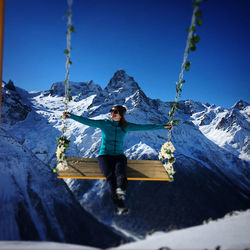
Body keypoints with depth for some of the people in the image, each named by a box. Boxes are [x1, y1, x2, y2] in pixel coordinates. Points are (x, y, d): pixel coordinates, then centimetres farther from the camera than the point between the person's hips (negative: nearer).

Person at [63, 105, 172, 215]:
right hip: (104, 155, -2)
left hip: (119, 156, 2)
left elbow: (144, 127, 8)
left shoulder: (126, 126, 9)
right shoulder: (104, 123, 5)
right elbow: (86, 121, -4)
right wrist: (71, 116, -15)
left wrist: (163, 126, 6)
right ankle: (119, 206, -45)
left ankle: (121, 190, -63)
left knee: (120, 172, -33)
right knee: (111, 176, -30)